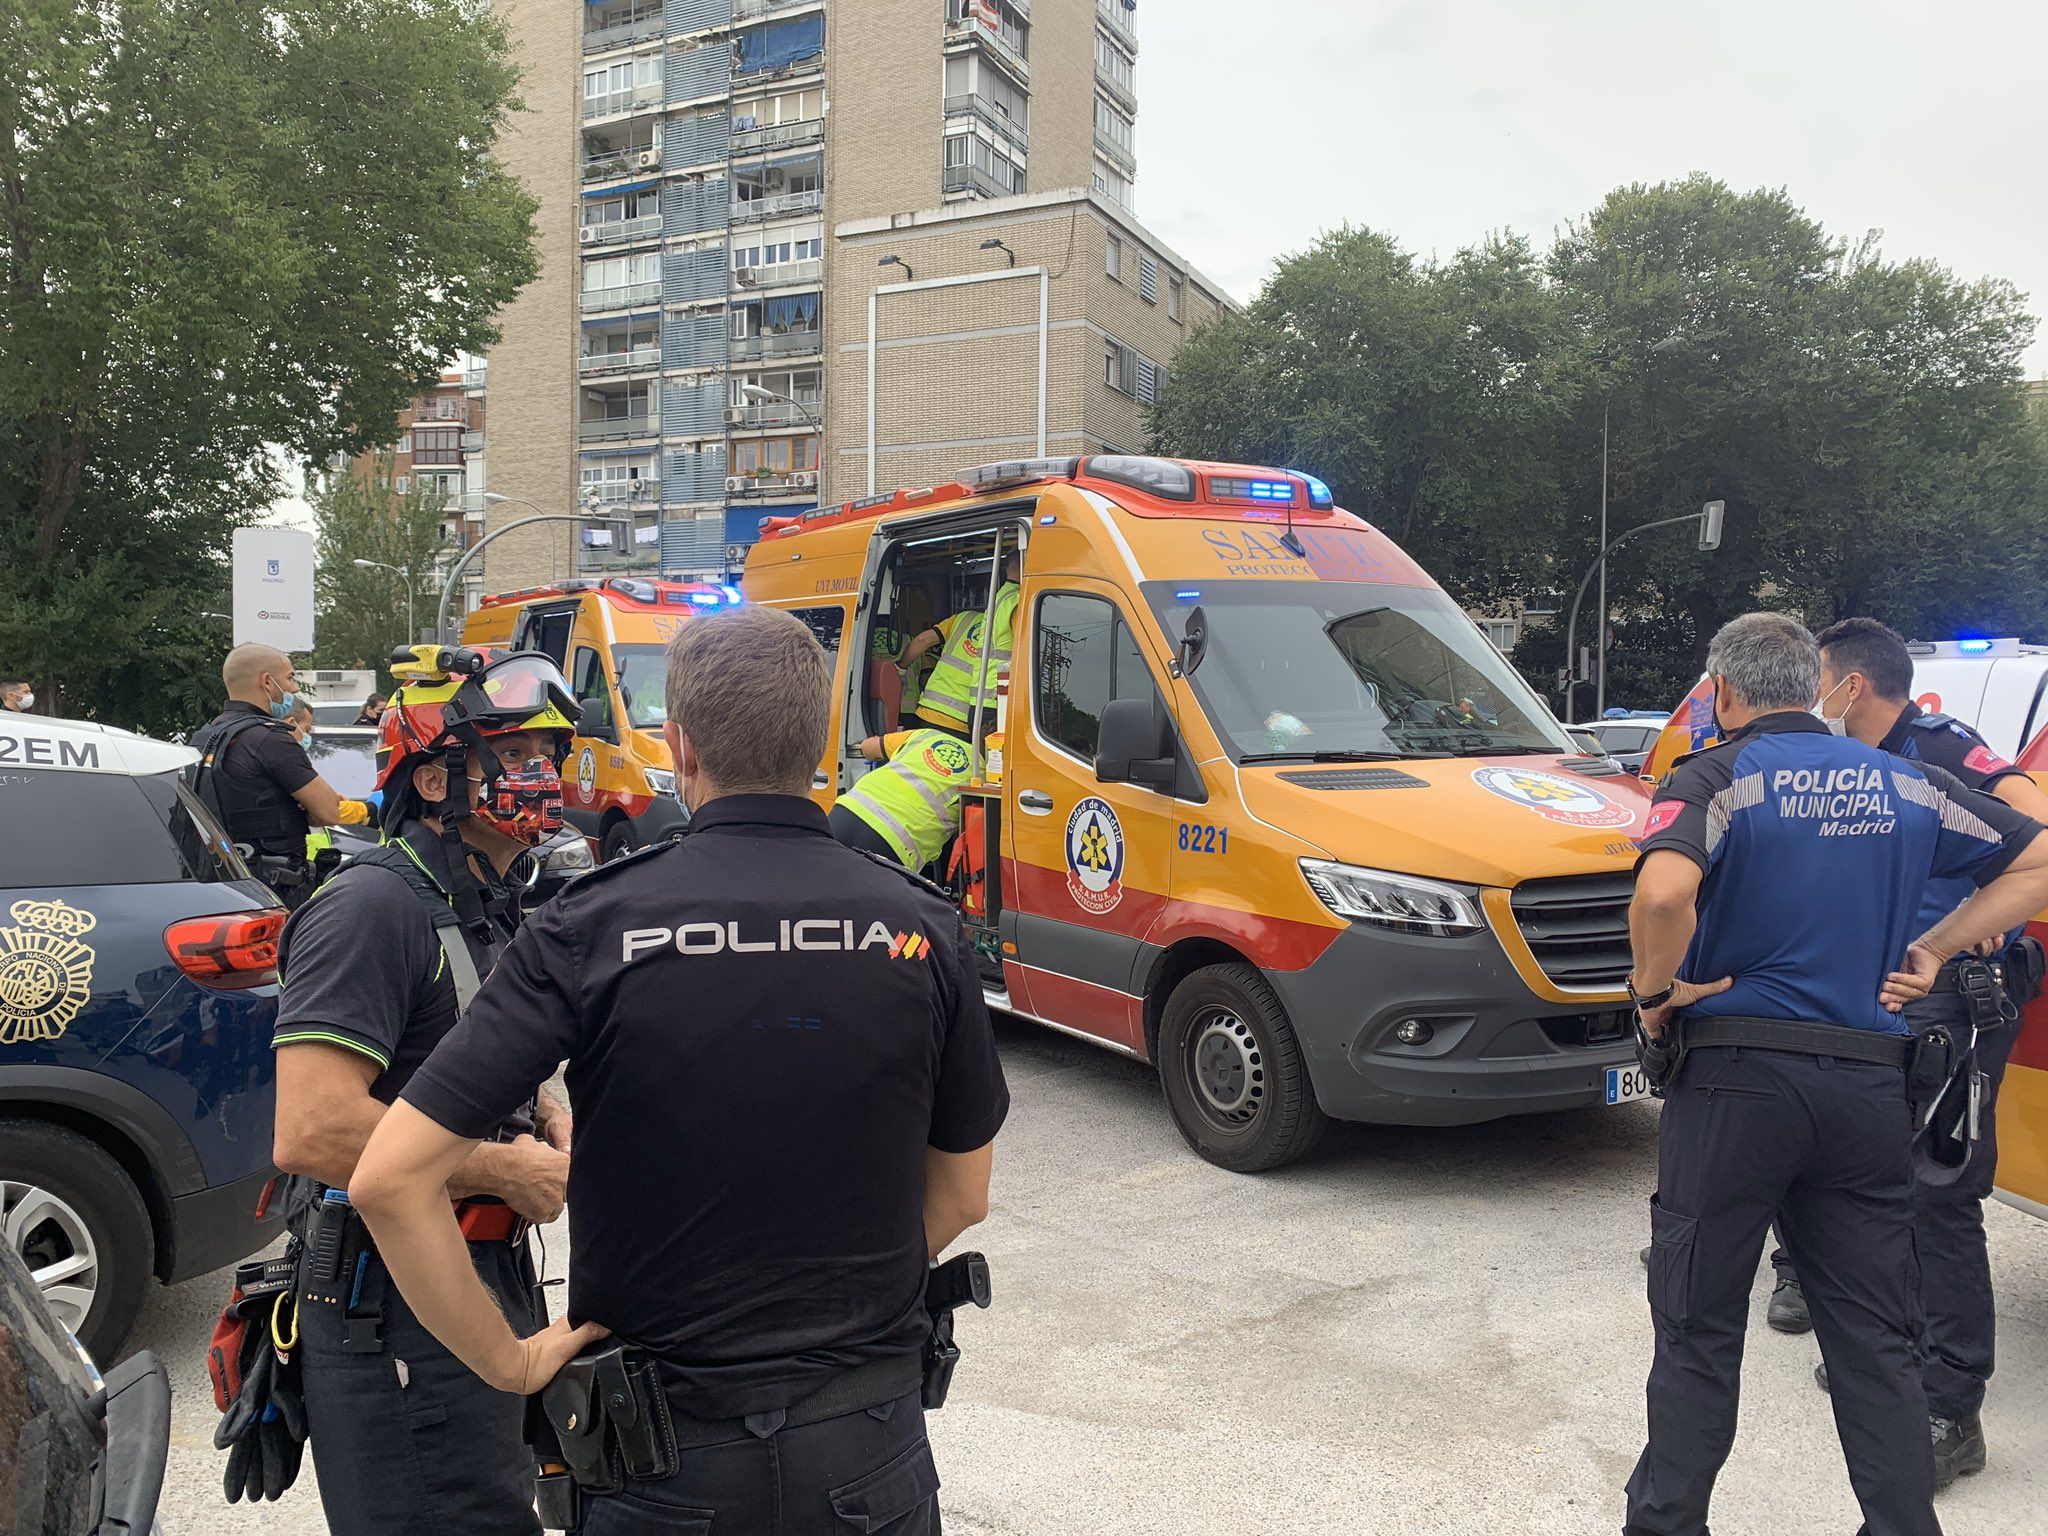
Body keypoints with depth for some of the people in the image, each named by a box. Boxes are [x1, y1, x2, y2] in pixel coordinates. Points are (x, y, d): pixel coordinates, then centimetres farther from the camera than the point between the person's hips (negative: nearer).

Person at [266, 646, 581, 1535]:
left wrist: (549, 1122, 4)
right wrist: (511, 1171, -19)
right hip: (399, 1311, -10)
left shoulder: (490, 912, 14)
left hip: (489, 1285, 10)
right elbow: (311, 1134, -29)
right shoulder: (375, 907, -19)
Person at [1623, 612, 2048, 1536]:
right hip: (1869, 1086, 5)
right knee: (1875, 1339, 14)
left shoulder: (1715, 779, -9)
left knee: (1698, 1330, 7)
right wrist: (1933, 948, 12)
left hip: (1735, 1077, -4)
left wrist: (1655, 989, -12)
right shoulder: (1906, 784, 9)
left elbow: (1663, 891, -28)